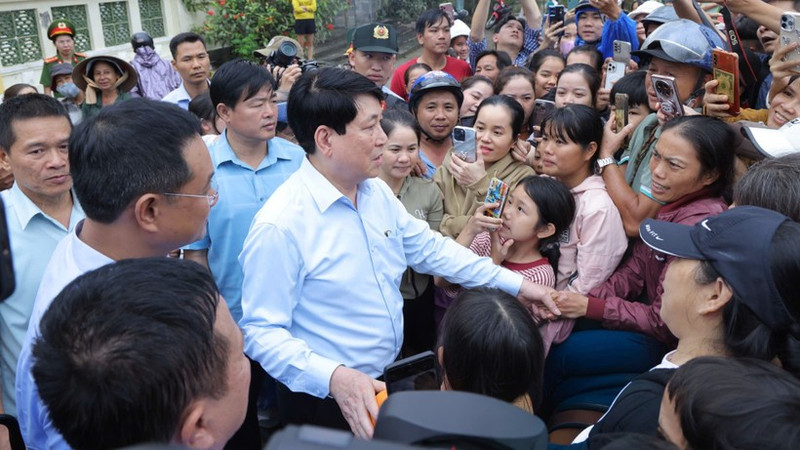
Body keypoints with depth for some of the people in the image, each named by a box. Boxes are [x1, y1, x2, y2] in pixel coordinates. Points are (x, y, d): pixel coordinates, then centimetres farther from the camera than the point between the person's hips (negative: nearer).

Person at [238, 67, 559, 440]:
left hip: (389, 383, 8)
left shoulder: (377, 192, 0)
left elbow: (429, 247, 9)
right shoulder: (279, 226, -24)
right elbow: (261, 332, -22)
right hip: (327, 401, -7)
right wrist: (333, 377, -35)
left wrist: (514, 283, 9)